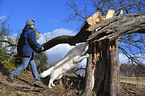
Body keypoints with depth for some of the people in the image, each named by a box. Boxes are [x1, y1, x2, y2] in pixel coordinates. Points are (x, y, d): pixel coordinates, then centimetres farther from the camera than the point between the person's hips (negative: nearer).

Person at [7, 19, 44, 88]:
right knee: (23, 65, -8)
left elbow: (19, 42, 20)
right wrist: (40, 47, -8)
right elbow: (33, 42, -20)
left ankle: (37, 80, 6)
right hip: (28, 51, -10)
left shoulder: (23, 32, 19)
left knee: (33, 65, 8)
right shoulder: (31, 32, -8)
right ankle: (11, 76, -7)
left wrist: (19, 52, 23)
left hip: (23, 51, 10)